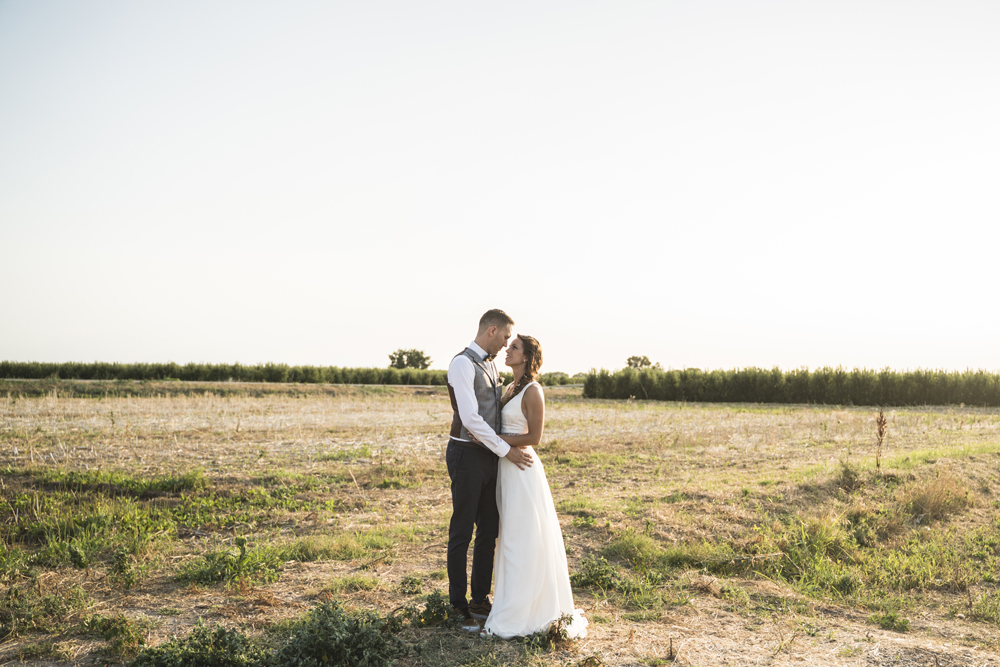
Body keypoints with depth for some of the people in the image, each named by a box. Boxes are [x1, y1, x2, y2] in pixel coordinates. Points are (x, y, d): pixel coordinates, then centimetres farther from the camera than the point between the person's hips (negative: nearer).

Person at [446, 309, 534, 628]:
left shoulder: (490, 365, 14)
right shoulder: (462, 363, -15)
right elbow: (470, 418, -22)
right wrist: (506, 450, -18)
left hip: (489, 456, 9)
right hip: (467, 455, -9)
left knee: (489, 530, 12)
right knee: (462, 532, 1)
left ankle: (480, 601, 24)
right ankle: (459, 606, 12)